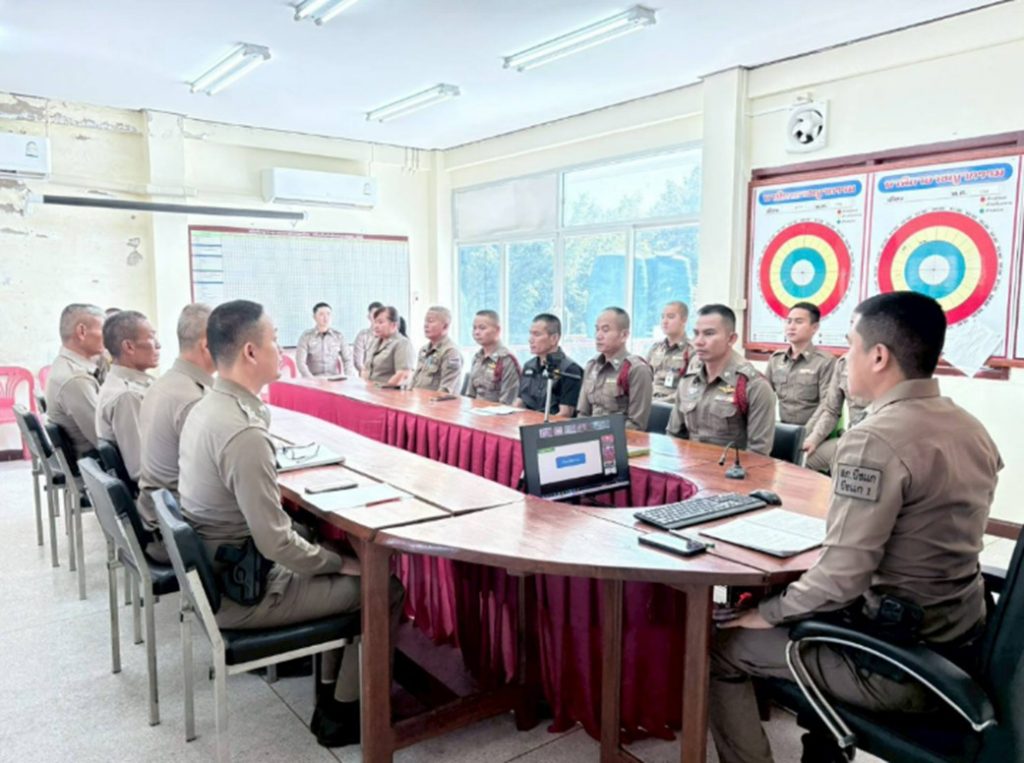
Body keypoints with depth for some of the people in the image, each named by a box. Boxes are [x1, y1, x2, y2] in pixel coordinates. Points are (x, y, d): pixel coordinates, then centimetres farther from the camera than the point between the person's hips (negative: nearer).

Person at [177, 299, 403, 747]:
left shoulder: (206, 407, 1)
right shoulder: (244, 433, -29)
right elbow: (276, 544, -27)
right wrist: (343, 562, -12)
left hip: (214, 572, 9)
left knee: (325, 544, 21)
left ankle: (333, 678, 28)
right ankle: (342, 712, 14)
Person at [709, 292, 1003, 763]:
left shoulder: (876, 439, -24)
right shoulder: (970, 428, 4)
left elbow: (841, 577, -27)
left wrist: (769, 612, -10)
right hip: (958, 648, 9)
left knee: (720, 643, 3)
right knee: (813, 613, 29)